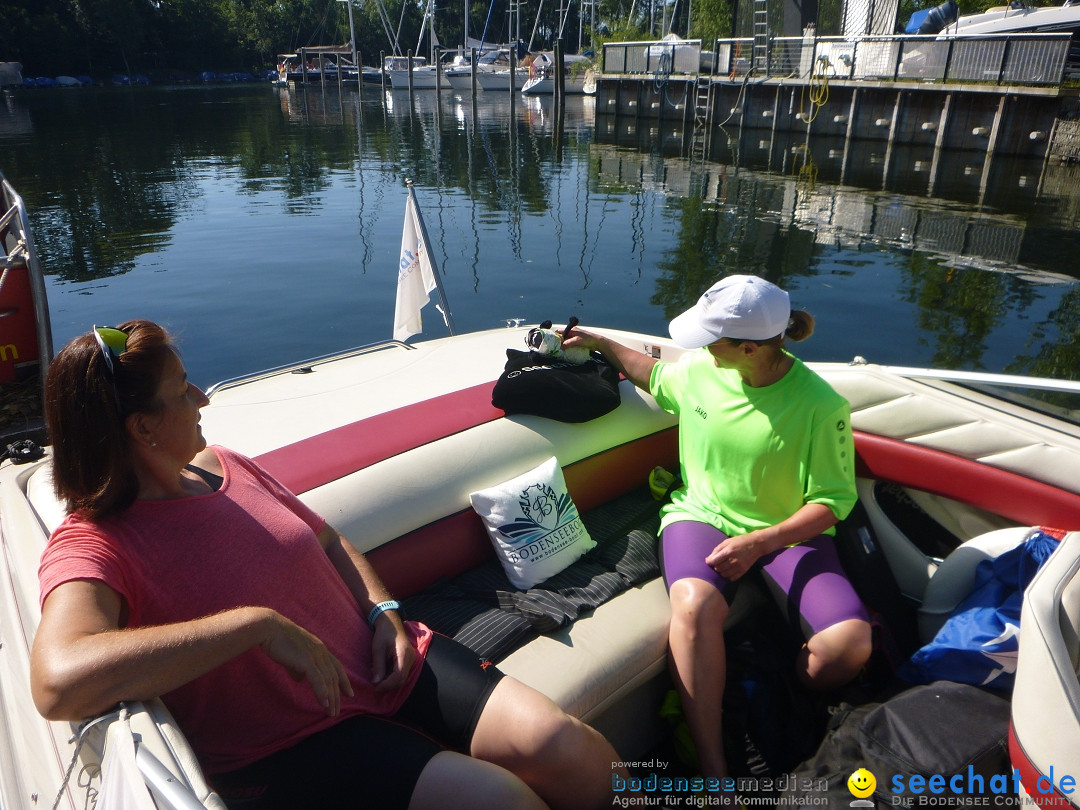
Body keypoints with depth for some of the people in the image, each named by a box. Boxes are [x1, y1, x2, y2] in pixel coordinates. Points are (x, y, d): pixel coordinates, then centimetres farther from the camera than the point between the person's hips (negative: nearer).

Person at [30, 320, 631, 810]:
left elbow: (328, 540, 19)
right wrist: (260, 623, -32)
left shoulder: (221, 465, 9)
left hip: (390, 666, 6)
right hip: (288, 745, -5)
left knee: (583, 759, -10)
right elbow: (60, 680, -33)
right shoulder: (91, 549, -12)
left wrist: (385, 613, 1)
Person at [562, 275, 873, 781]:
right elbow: (655, 375, 24)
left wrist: (758, 543, -23)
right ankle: (713, 775, -25)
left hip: (788, 532, -1)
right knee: (695, 606, -36)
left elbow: (832, 501, -10)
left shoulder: (820, 406, -14)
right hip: (702, 516, 1)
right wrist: (600, 343, 22)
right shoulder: (698, 369, -1)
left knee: (849, 644, -27)